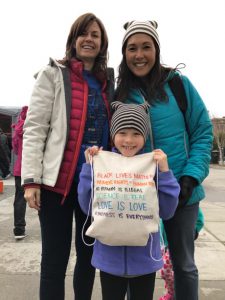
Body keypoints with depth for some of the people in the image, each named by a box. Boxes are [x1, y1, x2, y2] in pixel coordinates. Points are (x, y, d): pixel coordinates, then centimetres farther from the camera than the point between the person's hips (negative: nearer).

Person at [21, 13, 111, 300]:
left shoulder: (106, 82, 15)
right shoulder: (53, 74, 0)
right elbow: (34, 128, -6)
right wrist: (31, 179, -14)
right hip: (58, 179, -4)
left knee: (90, 255, 16)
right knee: (55, 259, 3)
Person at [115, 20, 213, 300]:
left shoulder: (179, 83, -5)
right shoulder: (120, 94, 1)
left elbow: (203, 133, -3)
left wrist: (191, 177, -14)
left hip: (180, 192, -1)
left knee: (184, 263, 17)